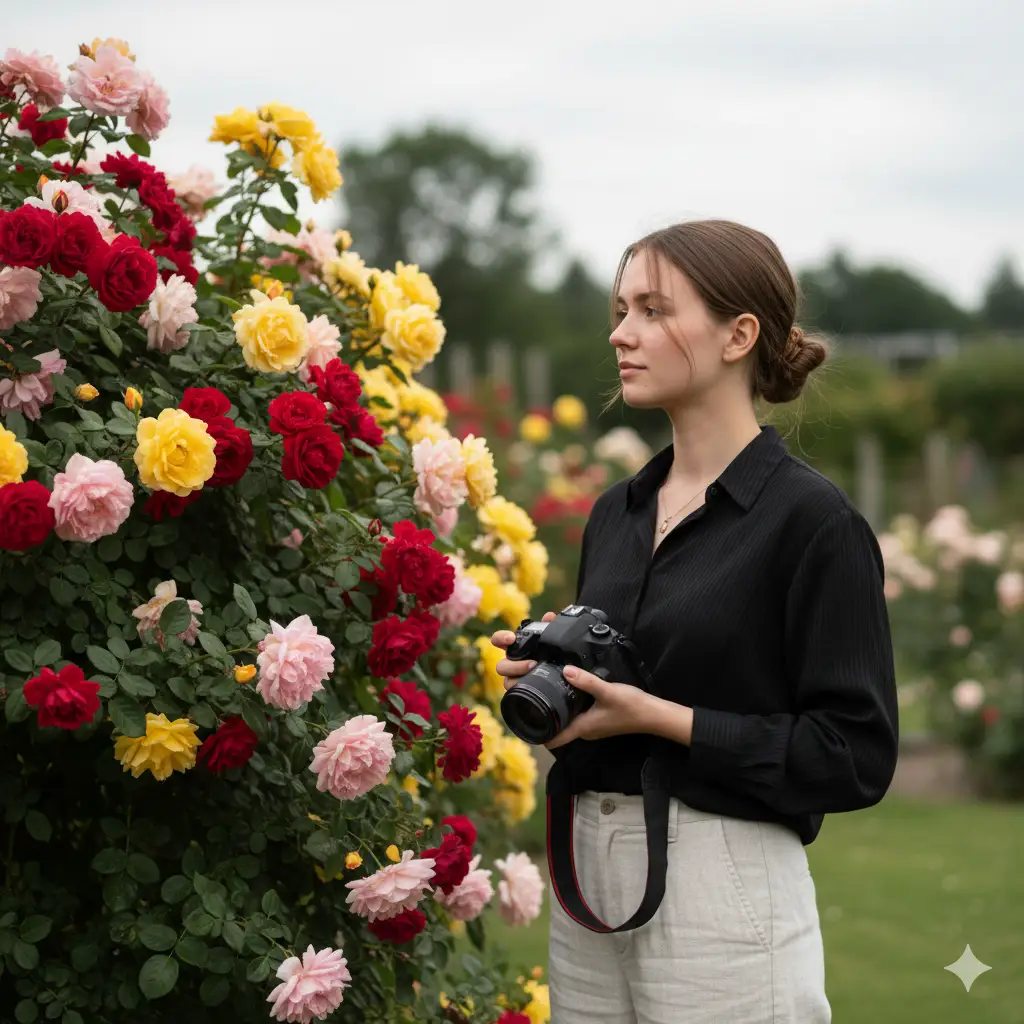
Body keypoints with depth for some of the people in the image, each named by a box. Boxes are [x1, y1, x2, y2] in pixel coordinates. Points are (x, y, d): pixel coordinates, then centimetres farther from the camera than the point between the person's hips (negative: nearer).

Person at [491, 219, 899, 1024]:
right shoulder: (617, 512, 11)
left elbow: (855, 755, -14)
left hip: (723, 890, -7)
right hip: (588, 870, 7)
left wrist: (660, 718, -18)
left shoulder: (812, 519, -10)